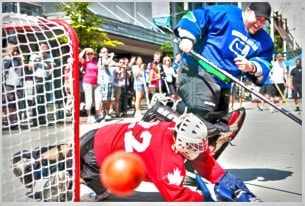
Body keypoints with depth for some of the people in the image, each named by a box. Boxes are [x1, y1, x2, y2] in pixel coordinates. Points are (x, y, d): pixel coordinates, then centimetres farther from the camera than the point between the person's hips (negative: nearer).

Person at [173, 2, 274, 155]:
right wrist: (187, 37, -27)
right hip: (196, 69, -7)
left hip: (222, 83, 8)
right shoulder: (226, 14, -8)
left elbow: (264, 67, 1)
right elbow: (195, 17, -10)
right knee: (202, 109, -32)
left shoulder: (264, 42, 9)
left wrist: (252, 68, -22)